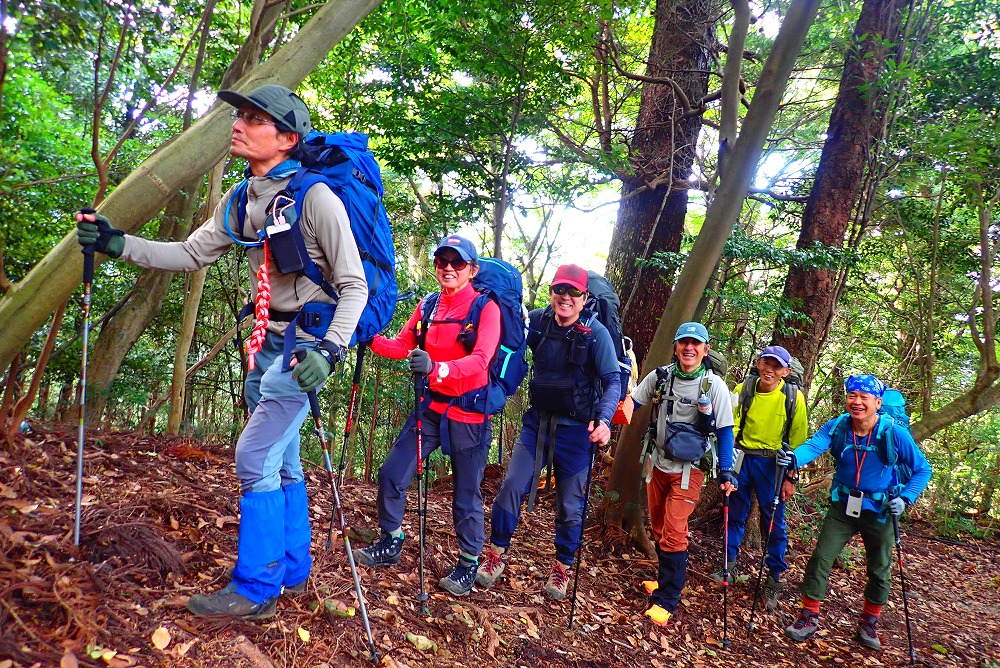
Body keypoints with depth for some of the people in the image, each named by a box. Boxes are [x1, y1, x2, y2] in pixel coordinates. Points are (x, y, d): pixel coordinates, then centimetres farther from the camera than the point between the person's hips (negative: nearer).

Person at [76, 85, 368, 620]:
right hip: (268, 339, 8)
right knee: (280, 462, 15)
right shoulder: (240, 201, 8)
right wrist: (117, 243, 3)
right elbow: (191, 255, 14)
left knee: (256, 458, -10)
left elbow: (355, 285, -16)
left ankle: (256, 590, 4)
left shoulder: (316, 197, -16)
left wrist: (329, 350, -26)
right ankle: (290, 570, 30)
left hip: (308, 341, -8)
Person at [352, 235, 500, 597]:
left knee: (466, 493, 5)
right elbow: (401, 346, 4)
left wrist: (438, 369, -43)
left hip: (469, 415, -5)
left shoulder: (485, 307, -12)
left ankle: (469, 563, 26)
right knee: (391, 473, 5)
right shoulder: (428, 306, 6)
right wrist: (371, 339, -15)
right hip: (432, 407, 5)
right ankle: (390, 545, 27)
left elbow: (480, 359, -26)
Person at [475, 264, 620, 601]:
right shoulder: (538, 321, -3)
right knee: (512, 485, -4)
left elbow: (613, 380, -16)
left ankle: (562, 569, 30)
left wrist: (604, 420, -32)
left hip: (575, 429, -2)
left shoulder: (596, 333, -13)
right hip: (538, 421, 3)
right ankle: (496, 554, 17)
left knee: (570, 504, 8)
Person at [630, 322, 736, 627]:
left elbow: (725, 431, -7)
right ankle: (667, 580, 37)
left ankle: (665, 601, 3)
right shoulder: (659, 377, -4)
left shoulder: (714, 386, -11)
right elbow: (630, 405, 1)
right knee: (659, 528, 17)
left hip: (689, 470, -4)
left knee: (673, 534, -9)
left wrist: (726, 471, -13)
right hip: (658, 464, 4)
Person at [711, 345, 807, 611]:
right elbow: (731, 425, 4)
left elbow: (798, 440, -3)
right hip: (742, 458, 2)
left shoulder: (794, 397, -7)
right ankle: (730, 565, 30)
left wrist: (790, 477, -4)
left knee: (774, 522, 5)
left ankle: (774, 579, 21)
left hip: (773, 464, -2)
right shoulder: (743, 390, -2)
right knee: (735, 514, 12)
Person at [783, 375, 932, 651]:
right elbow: (814, 445, -30)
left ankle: (869, 623, 36)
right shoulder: (837, 426, -14)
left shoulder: (894, 432, -18)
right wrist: (794, 458, -52)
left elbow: (922, 469, -8)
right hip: (843, 506, 1)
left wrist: (905, 498, -22)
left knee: (880, 570, 13)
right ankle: (809, 618, 12)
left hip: (879, 511, -1)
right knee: (820, 558, -4)